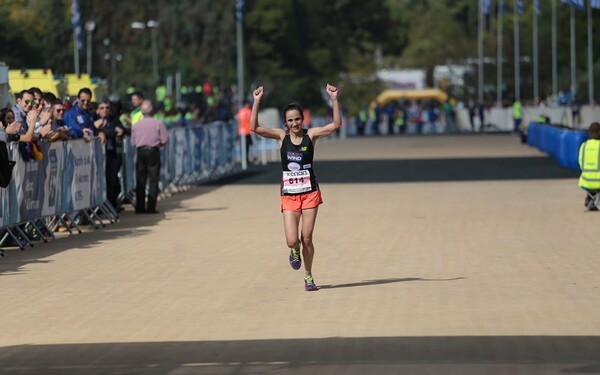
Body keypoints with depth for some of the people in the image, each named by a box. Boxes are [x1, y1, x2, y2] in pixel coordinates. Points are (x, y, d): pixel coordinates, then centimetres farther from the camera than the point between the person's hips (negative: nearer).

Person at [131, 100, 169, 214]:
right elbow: (165, 139, -6)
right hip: (153, 152, -2)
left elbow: (133, 142, 5)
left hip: (140, 152, 2)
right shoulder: (158, 124, -6)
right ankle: (151, 207, -5)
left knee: (140, 181, 8)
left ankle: (140, 207, 5)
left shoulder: (136, 125, 2)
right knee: (153, 181, 1)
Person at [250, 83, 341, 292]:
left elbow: (336, 124, -12)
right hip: (289, 194, 0)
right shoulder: (281, 136, -2)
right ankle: (295, 251, 30)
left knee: (307, 239, 2)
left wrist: (334, 99, -20)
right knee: (292, 241, -8)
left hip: (310, 192, 0)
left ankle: (308, 276, 22)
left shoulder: (310, 135, -2)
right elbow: (254, 127, -12)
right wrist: (257, 102, -21)